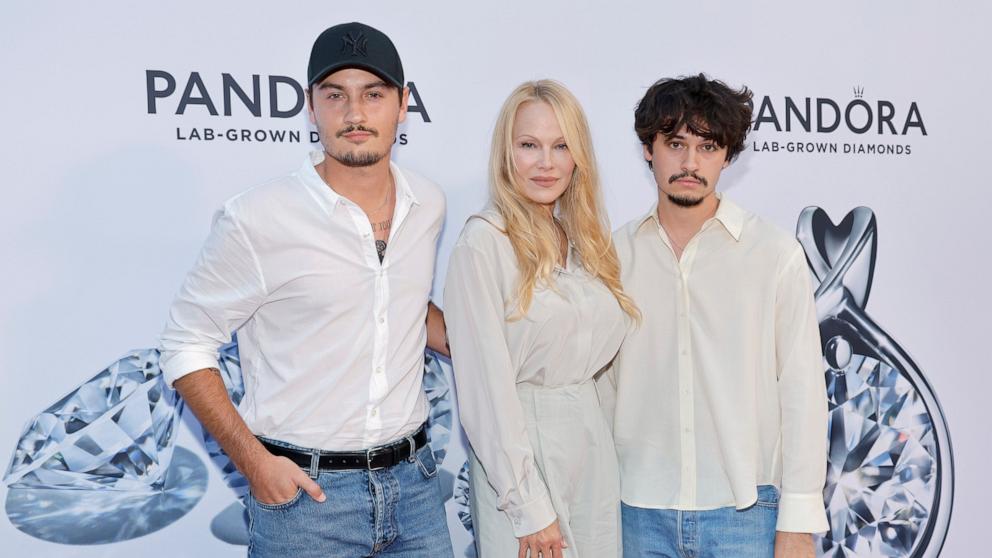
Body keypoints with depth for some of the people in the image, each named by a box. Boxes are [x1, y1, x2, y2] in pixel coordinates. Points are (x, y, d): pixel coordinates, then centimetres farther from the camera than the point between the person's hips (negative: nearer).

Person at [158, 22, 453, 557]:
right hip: (303, 488, -4)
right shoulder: (256, 220, -14)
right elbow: (184, 345, -6)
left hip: (413, 481, 5)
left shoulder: (428, 204, 1)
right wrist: (254, 462, -13)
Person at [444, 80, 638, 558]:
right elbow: (486, 387, -16)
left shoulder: (585, 240, 9)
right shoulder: (484, 242, -13)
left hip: (593, 444, 7)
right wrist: (529, 508, -16)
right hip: (521, 447, -6)